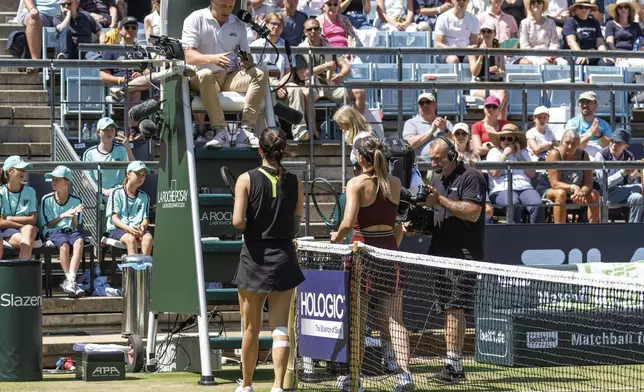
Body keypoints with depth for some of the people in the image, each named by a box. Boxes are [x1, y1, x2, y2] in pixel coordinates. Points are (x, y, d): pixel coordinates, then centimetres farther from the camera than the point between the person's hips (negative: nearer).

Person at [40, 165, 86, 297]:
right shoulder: (47, 200, 3)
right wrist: (63, 216, -13)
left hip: (70, 231, 1)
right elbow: (47, 224, 1)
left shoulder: (76, 200, 6)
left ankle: (69, 281, -42)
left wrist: (74, 215, -17)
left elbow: (74, 226, 4)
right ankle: (71, 281, -31)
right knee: (64, 244, -36)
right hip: (52, 232, -1)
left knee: (79, 241, -35)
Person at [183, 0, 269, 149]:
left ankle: (246, 130, -32)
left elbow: (248, 56, 15)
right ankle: (221, 131, -39)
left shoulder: (238, 24, 14)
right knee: (205, 75, -39)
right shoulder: (196, 20, -1)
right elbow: (188, 56, -11)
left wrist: (247, 62, -12)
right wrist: (212, 59, -31)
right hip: (204, 77, -4)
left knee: (261, 75, -23)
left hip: (231, 77, 4)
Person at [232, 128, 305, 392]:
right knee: (280, 328, 1)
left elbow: (237, 221, -14)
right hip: (284, 258, 1)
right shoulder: (295, 183, -1)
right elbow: (296, 225, 4)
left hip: (254, 257, -1)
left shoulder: (246, 179, -8)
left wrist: (249, 225, 6)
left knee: (251, 328, 12)